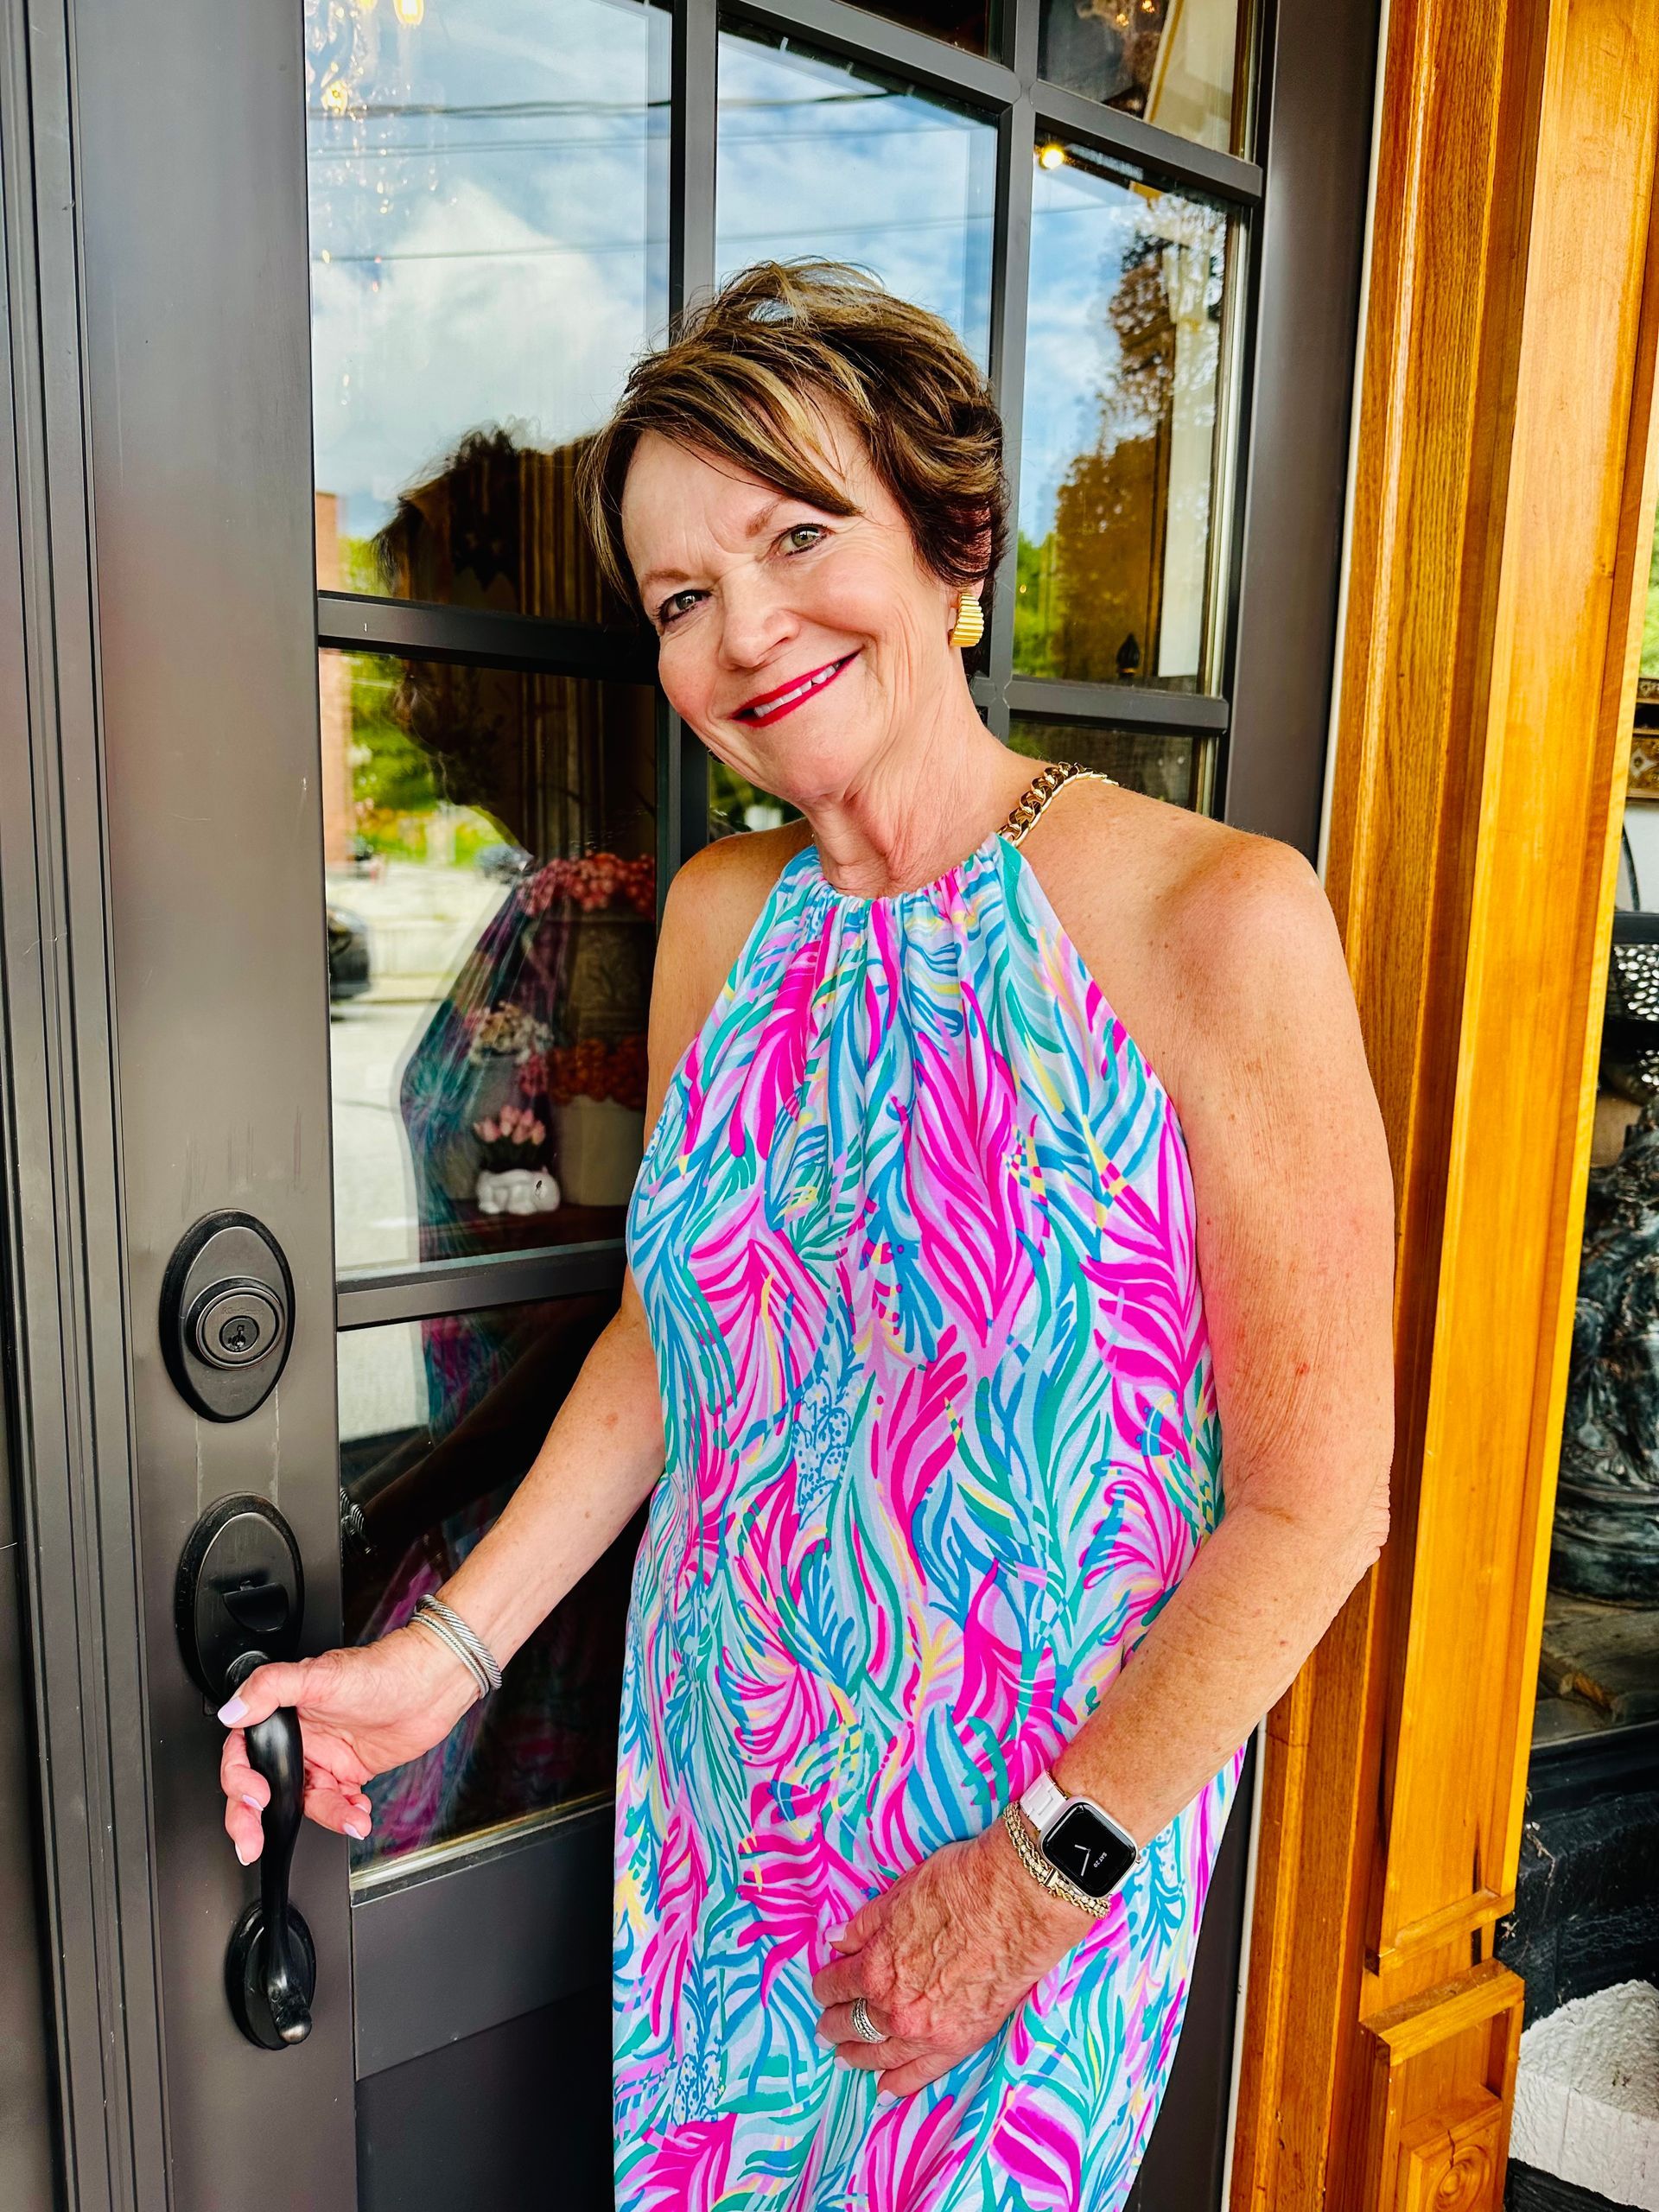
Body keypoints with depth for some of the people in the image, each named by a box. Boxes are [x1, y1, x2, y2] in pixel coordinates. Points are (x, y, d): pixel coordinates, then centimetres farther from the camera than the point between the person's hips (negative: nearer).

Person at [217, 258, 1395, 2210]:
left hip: (1045, 1830, -4)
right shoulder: (721, 917, -2)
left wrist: (1040, 1875, -13)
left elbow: (1313, 1504, -16)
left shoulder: (1214, 918, -19)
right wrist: (449, 1648, 0)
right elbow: (666, 1332, 6)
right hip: (718, 1795, 5)